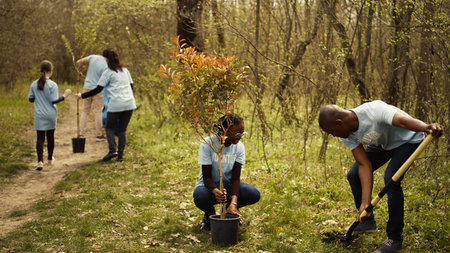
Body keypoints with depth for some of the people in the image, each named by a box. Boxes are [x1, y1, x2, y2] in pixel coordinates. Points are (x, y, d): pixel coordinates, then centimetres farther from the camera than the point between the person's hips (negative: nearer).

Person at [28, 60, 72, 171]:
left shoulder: (34, 84, 1)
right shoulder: (52, 85, -11)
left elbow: (30, 99, 7)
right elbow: (54, 101, -14)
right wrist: (65, 95, -4)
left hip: (39, 115, 1)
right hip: (51, 115, -1)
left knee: (40, 138, -2)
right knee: (50, 136, 16)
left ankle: (40, 161, -18)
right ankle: (50, 159, 32)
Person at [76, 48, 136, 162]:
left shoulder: (108, 73, -1)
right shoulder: (125, 70, 17)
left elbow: (98, 89, -4)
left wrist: (82, 96, 4)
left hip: (116, 104, -5)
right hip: (130, 104, 5)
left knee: (110, 127, 12)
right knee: (122, 129, 11)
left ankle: (112, 150, -4)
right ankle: (120, 155, 7)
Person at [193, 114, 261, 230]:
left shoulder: (239, 147, -10)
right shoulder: (207, 144, -20)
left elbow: (235, 177, -16)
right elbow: (207, 176, -22)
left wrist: (233, 203, -33)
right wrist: (216, 191, -44)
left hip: (228, 185, 3)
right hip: (210, 185, -3)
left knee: (254, 194, -24)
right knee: (200, 197, -38)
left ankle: (230, 209, 7)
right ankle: (209, 214, -1)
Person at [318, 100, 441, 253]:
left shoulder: (373, 110, -39)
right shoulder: (346, 135, -18)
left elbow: (402, 120, -54)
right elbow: (364, 165, -19)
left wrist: (426, 128, -76)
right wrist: (365, 203, -26)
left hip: (407, 139, -7)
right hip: (383, 142, 7)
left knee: (391, 178, -26)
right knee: (353, 175, 2)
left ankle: (395, 239, -12)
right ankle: (368, 221, 25)